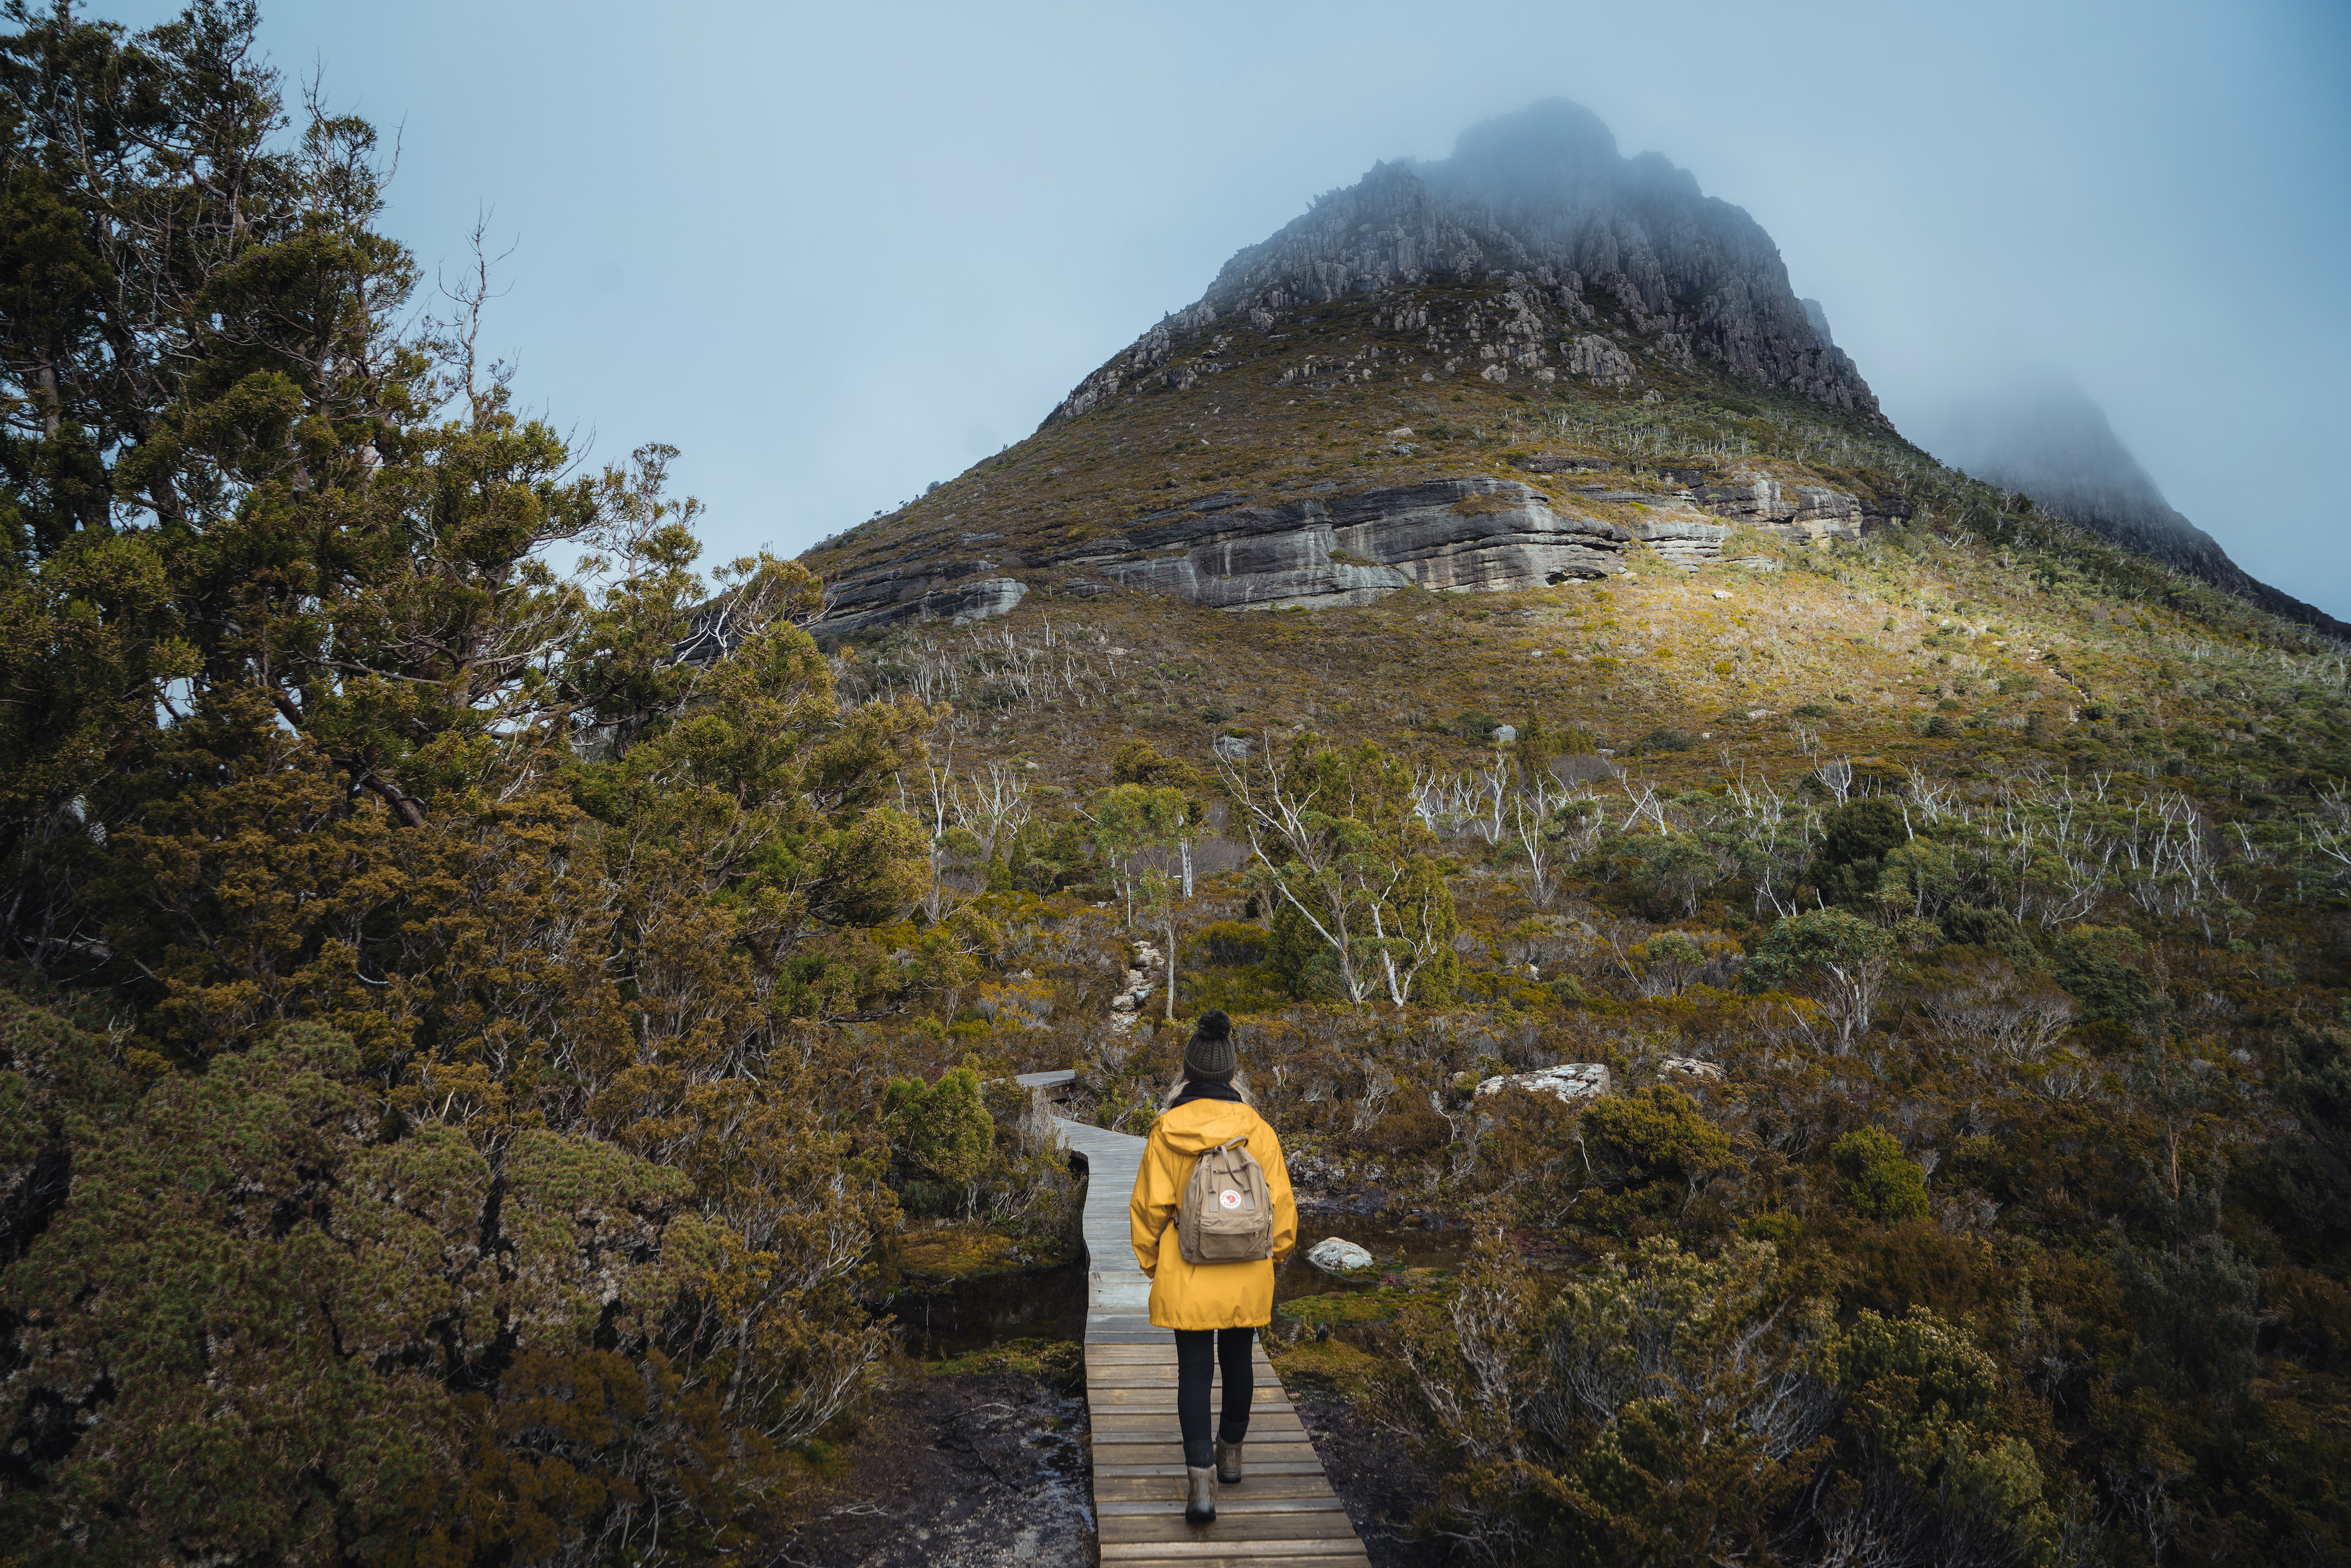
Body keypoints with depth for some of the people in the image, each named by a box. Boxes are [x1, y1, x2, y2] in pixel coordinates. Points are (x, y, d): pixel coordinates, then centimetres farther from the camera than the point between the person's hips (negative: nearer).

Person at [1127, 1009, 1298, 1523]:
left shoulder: (1166, 1132, -10)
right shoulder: (1255, 1128, -8)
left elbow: (1149, 1205, -4)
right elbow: (1279, 1200, -3)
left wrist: (1151, 1261, 12)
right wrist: (1276, 1251, 14)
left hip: (1186, 1274, -1)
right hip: (1247, 1272, 2)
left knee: (1194, 1370, 5)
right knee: (1237, 1359, 21)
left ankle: (1200, 1479, -5)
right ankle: (1230, 1452, 38)